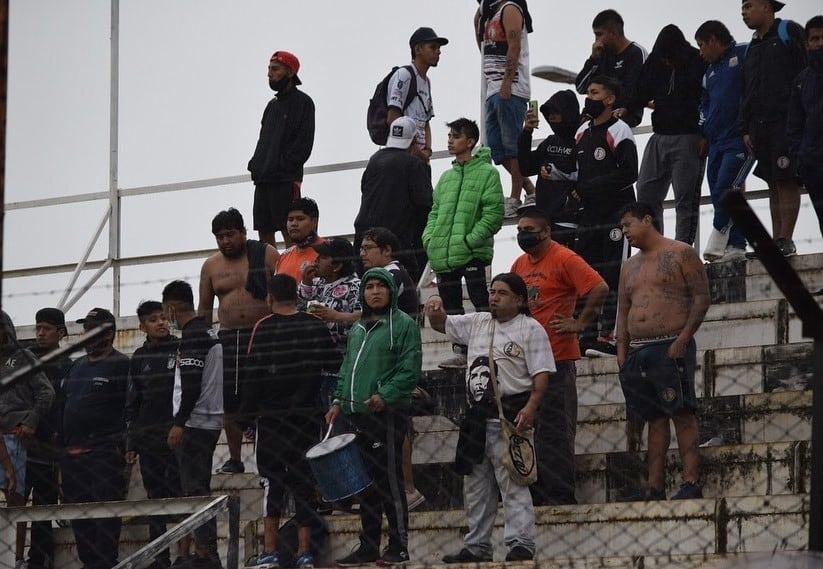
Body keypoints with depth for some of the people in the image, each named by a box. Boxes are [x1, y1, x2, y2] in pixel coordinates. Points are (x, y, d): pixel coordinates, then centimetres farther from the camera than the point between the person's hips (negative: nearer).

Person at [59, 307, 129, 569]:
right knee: (79, 516, 9)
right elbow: (62, 404, 23)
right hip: (72, 455, 8)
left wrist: (125, 446, -15)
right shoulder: (78, 366, 20)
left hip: (104, 453, -8)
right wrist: (61, 440, 14)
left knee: (105, 513, -9)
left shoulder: (121, 365, -3)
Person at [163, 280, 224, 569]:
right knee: (198, 490, 12)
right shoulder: (208, 333, 18)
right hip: (210, 422, 10)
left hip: (195, 423, -10)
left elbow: (192, 385, -21)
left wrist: (179, 423, -21)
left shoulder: (192, 336, -13)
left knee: (195, 489, -10)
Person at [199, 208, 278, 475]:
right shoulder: (211, 266, 12)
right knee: (230, 400, 3)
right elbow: (204, 310, 16)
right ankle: (234, 459, 12)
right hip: (229, 339, 4)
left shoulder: (267, 255, 1)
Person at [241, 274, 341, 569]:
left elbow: (252, 375, -8)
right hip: (308, 416, 3)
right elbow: (335, 365, 3)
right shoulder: (316, 326, 2)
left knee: (272, 482, 0)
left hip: (271, 417, -3)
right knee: (304, 482, 7)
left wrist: (248, 412, -1)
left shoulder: (263, 328, -6)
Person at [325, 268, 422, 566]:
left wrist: (385, 395, -20)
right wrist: (339, 400, 11)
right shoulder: (357, 328, 19)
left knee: (389, 480, -6)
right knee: (366, 483, 11)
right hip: (358, 415, 7)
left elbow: (410, 369, -10)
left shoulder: (403, 324, -3)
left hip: (387, 413, -7)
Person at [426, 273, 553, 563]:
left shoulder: (531, 329, -4)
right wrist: (435, 308, 0)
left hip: (510, 414, -7)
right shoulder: (477, 323, 15)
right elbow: (441, 324, 24)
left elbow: (541, 374, -10)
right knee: (475, 485, 12)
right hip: (477, 414, 7)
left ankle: (520, 544, -10)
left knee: (512, 484, -10)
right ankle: (477, 547, 19)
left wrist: (531, 406, -23)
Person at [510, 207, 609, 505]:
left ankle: (560, 495, -2)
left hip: (557, 358, -8)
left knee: (555, 430, -5)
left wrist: (579, 323, -13)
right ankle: (535, 494, 17)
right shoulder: (520, 264, 15)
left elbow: (600, 288, -17)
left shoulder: (564, 259, -9)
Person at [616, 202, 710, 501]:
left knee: (682, 413, -10)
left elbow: (701, 297, -6)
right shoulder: (629, 266, 21)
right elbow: (623, 311, 23)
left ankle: (691, 482, -14)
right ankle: (654, 487, 3)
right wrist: (622, 350, 10)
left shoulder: (681, 253, 0)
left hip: (672, 348, -7)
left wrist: (683, 338, -15)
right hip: (638, 351, 7)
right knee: (655, 418, 6)